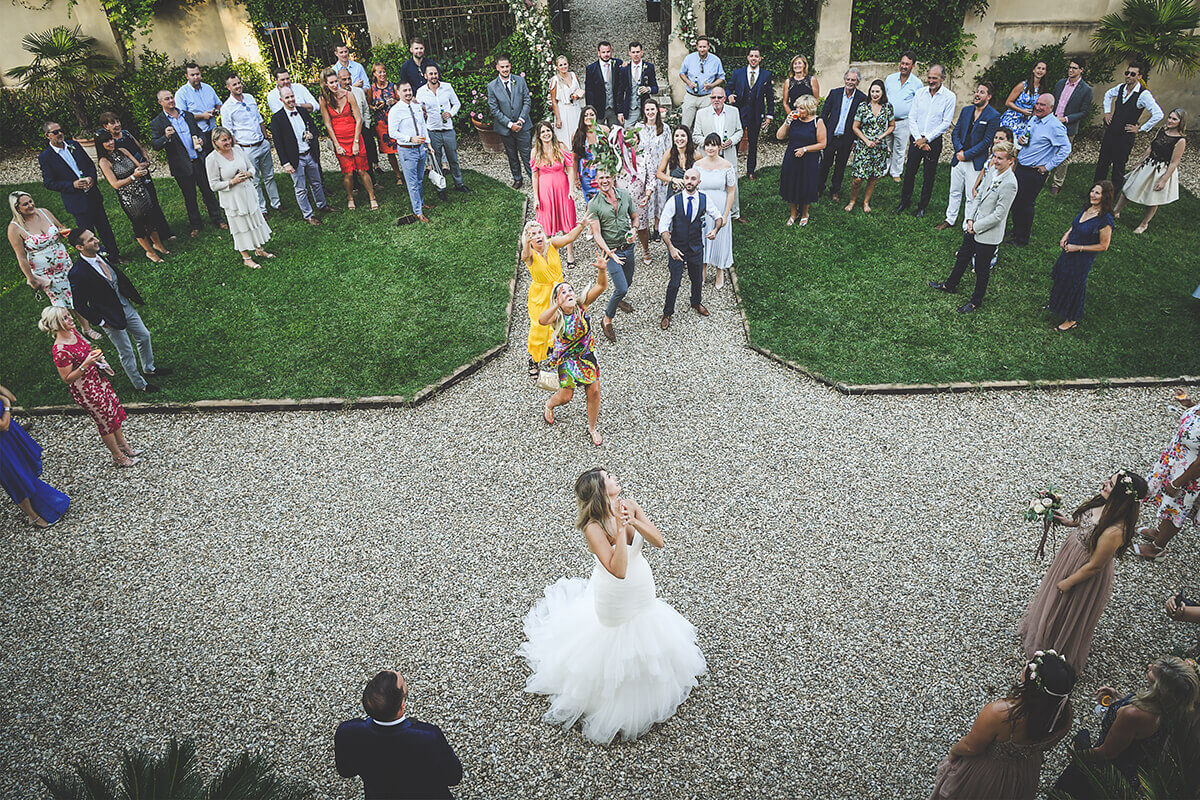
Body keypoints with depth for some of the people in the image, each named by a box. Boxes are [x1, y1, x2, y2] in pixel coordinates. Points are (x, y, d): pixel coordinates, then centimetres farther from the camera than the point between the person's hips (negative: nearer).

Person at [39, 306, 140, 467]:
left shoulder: (72, 331, -5)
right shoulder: (60, 351, -31)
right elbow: (67, 379, -23)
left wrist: (98, 359, 5)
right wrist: (86, 364, -34)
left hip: (97, 379, 8)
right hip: (85, 390, -8)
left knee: (115, 410, 21)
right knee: (105, 420, 8)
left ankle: (123, 444, 42)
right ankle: (118, 457, 27)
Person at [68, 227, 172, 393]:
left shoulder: (102, 252, -7)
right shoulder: (77, 273, -28)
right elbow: (80, 305, -19)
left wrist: (133, 296, 8)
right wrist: (100, 322, -15)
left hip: (125, 306, 7)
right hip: (110, 317, -7)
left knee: (144, 337, 23)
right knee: (126, 352, 11)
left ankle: (149, 368, 48)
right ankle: (139, 384, 32)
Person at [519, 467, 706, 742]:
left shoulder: (630, 506, -15)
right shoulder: (593, 527, -32)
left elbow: (658, 541, -17)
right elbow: (618, 570, -39)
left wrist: (634, 522, -32)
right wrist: (620, 528, -42)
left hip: (643, 589, 6)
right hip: (614, 598, -6)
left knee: (647, 637, 28)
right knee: (616, 649, 16)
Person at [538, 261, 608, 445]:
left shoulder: (582, 305, -18)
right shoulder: (556, 316, -24)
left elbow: (601, 286, -31)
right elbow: (541, 320, -49)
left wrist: (602, 270, -51)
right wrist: (558, 305, -63)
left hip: (587, 355, 2)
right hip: (566, 358, -2)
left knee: (594, 392, 6)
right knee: (566, 396, 7)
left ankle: (592, 427, 31)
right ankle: (549, 404, 46)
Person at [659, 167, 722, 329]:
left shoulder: (704, 200, -8)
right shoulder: (674, 201, -16)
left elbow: (718, 217, 7)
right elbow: (663, 227, -15)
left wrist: (715, 230, -15)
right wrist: (671, 247, -25)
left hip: (696, 247, 3)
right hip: (677, 247, -3)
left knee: (697, 279, 20)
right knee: (674, 283, 1)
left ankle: (696, 303, 50)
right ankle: (667, 313, 23)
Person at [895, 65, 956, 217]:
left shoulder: (949, 97, -6)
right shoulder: (920, 93, 3)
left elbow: (946, 123, -9)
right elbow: (912, 117, 2)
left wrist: (926, 139, -13)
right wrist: (918, 138, -9)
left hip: (934, 141, -3)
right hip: (916, 139, 3)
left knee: (929, 176, 4)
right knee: (909, 171, 6)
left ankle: (922, 206, 16)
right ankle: (905, 201, 22)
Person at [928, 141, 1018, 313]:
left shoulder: (1009, 184, -25)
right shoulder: (993, 172, 1)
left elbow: (998, 215, -24)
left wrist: (976, 227, -16)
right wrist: (970, 219, -3)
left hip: (988, 235, -8)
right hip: (973, 229, 8)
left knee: (982, 269, 8)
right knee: (962, 257, 25)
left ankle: (976, 302, 25)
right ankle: (950, 285, 47)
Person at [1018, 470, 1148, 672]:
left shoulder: (1114, 532, -40)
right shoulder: (1105, 504, -18)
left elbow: (1094, 566, -25)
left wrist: (1069, 582, -13)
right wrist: (1071, 522, -7)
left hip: (1085, 574, -7)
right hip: (1072, 551, 8)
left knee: (1069, 615, 20)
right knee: (1053, 597, 32)